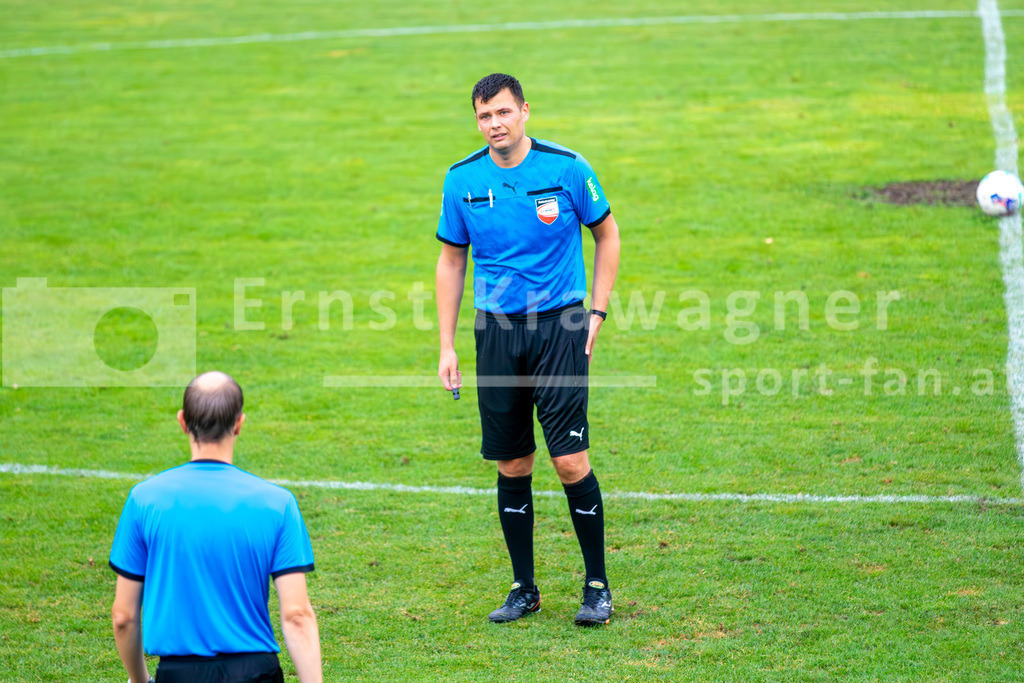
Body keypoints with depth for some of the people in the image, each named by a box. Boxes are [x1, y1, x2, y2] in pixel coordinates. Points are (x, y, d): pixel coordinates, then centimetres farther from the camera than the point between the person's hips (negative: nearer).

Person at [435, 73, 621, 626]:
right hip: (496, 330, 3)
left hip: (559, 326, -3)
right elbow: (451, 260, 12)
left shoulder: (567, 169, -6)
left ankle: (597, 585, 6)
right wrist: (447, 346, 7)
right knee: (512, 465, 5)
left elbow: (607, 236, 8)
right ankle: (523, 588, 17)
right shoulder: (462, 181, 1)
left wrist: (596, 313, 1)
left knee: (570, 460, -8)